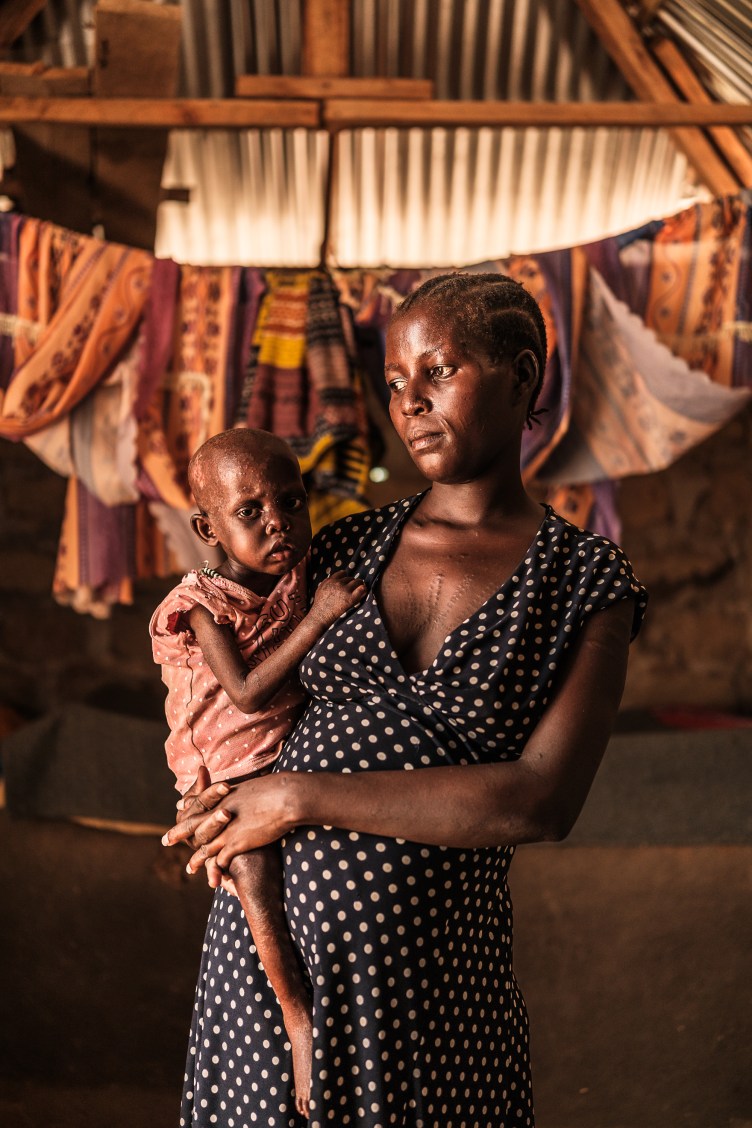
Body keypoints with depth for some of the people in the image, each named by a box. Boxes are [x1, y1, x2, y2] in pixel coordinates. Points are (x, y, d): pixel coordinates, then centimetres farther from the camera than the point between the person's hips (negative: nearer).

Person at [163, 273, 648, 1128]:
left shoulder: (587, 582, -6)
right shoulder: (343, 550, 3)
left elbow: (544, 801, -17)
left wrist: (302, 797, -17)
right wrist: (222, 797, -3)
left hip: (435, 973, -2)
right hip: (268, 938, 3)